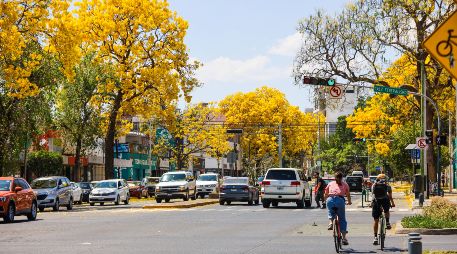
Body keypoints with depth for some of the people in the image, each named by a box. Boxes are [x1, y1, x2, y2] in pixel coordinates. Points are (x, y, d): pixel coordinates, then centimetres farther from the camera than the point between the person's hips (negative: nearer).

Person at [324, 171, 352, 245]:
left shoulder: (330, 184, 23)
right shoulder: (345, 184, 21)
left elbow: (325, 195, 27)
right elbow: (348, 195, 25)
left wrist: (326, 200, 46)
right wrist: (349, 202, 44)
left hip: (330, 199, 1)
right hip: (340, 200, -1)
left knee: (331, 213, 32)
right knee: (342, 220, 9)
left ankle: (330, 222, 3)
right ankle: (344, 238, 2)